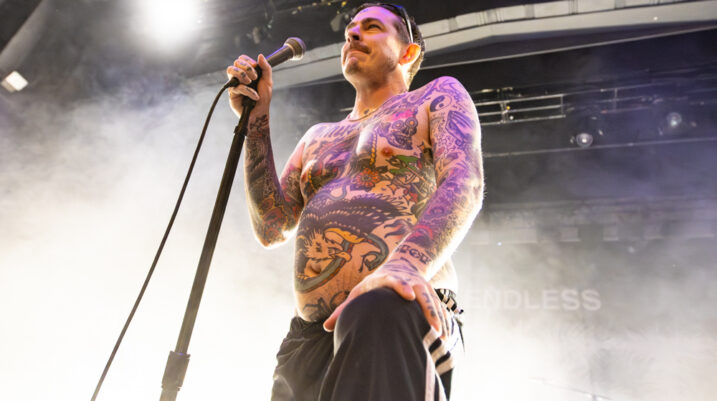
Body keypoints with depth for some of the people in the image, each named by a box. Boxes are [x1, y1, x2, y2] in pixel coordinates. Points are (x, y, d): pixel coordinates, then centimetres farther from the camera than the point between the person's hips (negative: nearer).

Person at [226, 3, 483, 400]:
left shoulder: (438, 96, 11)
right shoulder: (318, 137, 26)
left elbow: (464, 185, -9)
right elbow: (271, 228, 14)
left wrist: (407, 264, -29)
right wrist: (256, 119, 11)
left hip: (402, 312, -5)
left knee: (378, 313, -37)